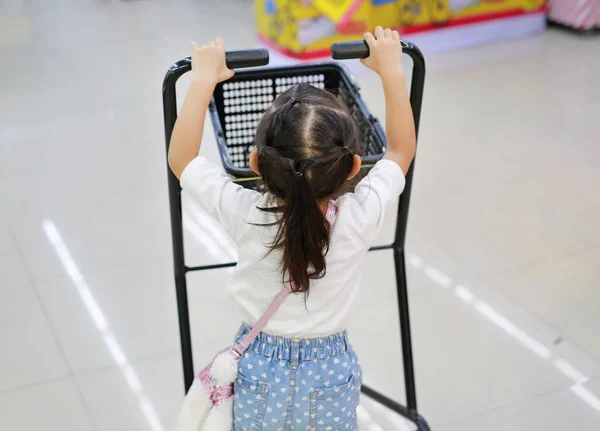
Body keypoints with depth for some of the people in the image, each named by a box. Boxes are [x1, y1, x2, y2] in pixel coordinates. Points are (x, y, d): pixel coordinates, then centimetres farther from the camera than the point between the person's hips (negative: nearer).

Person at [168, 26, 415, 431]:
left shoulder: (247, 216, -27)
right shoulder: (359, 218, -26)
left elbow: (182, 159, -10)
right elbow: (401, 150, -7)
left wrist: (204, 80, -8)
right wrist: (391, 69, -3)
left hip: (260, 371, 0)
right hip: (331, 373, 0)